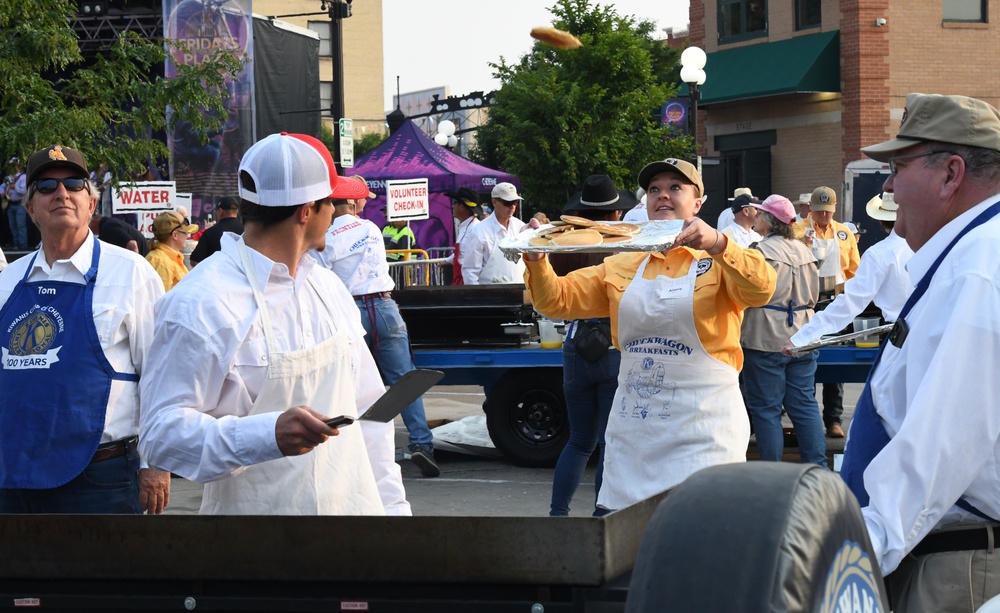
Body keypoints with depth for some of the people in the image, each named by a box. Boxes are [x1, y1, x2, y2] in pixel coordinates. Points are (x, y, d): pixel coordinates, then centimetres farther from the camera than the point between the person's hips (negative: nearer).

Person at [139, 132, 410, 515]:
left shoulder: (327, 287, 10)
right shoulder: (200, 303, -15)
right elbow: (161, 433, -19)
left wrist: (391, 505, 7)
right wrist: (269, 435, -32)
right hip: (255, 507, -6)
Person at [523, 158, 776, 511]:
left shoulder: (721, 261, 0)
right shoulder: (622, 267, 14)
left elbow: (760, 290, -20)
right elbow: (556, 300, 11)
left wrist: (716, 244, -36)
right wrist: (536, 260, -9)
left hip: (701, 427, -4)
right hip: (633, 427, 4)